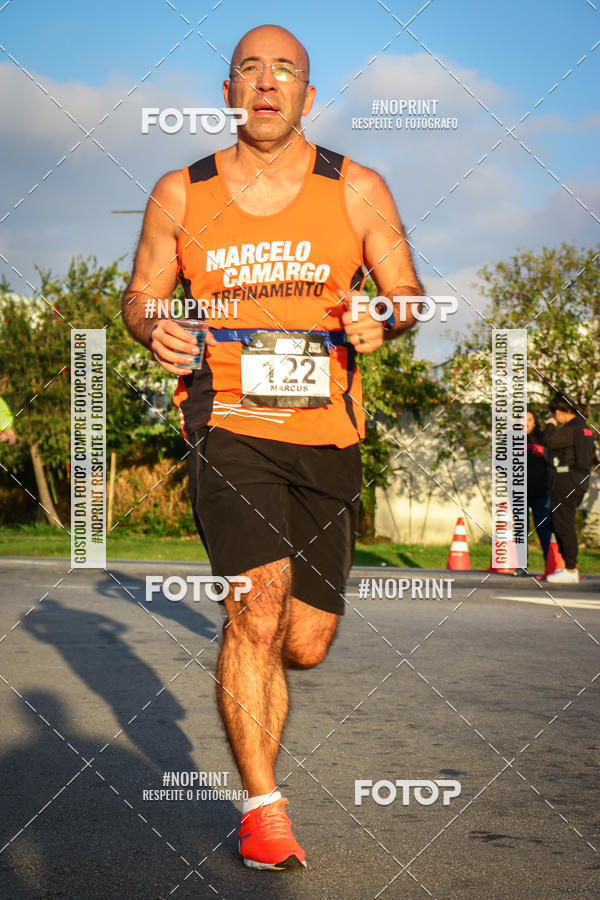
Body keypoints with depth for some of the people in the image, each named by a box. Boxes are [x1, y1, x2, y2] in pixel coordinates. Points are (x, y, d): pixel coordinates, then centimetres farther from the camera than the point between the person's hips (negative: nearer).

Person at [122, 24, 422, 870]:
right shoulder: (181, 194, 4)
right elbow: (140, 293, 12)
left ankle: (245, 657, 43)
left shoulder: (357, 190, 4)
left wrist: (382, 319, -13)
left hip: (326, 434, 2)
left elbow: (408, 290, 10)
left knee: (307, 643, 6)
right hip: (229, 424, -2)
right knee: (259, 609, -20)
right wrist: (154, 330, -12)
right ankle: (263, 808, -7)